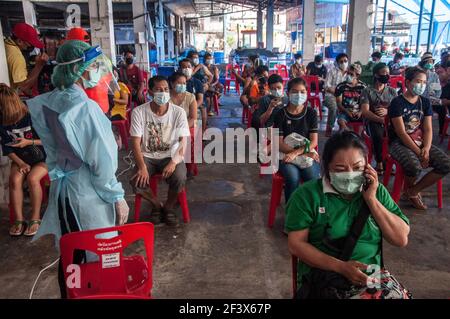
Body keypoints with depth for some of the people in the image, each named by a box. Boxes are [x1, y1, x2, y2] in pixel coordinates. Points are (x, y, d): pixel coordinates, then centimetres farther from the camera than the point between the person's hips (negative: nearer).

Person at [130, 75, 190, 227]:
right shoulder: (139, 112, -9)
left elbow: (183, 141, -11)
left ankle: (169, 207, 4)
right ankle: (156, 205, 8)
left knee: (179, 179, -30)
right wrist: (142, 166, -25)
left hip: (170, 156, 0)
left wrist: (174, 162, -28)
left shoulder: (178, 112, -8)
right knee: (137, 182, -26)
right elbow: (136, 142, -11)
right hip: (147, 156, 1)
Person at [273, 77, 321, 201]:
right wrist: (303, 153, -16)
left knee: (313, 179, -29)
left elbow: (314, 142, -2)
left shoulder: (311, 113, 4)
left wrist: (296, 153, -19)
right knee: (293, 177, -32)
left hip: (307, 153, 1)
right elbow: (279, 144, -5)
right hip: (286, 154, -1)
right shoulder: (281, 114, 0)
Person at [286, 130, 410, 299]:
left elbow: (401, 239, 3)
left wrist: (371, 199, -6)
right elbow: (296, 244, -7)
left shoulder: (377, 191, 8)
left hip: (371, 277, 4)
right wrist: (341, 267, -15)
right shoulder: (308, 194, -4)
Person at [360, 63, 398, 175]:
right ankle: (379, 163, -19)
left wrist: (387, 111, -13)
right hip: (372, 122, -3)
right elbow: (365, 112, -8)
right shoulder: (367, 91, 4)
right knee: (377, 134, -37)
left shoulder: (392, 91, 16)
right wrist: (381, 120, -22)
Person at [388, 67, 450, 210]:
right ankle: (408, 189, 2)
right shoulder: (397, 102, -9)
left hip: (421, 143, 6)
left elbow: (428, 129, 4)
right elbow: (401, 133, -15)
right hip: (399, 143, -6)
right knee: (414, 166, -35)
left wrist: (426, 149, -15)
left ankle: (413, 191, 1)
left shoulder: (425, 102, 9)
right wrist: (419, 153, -18)